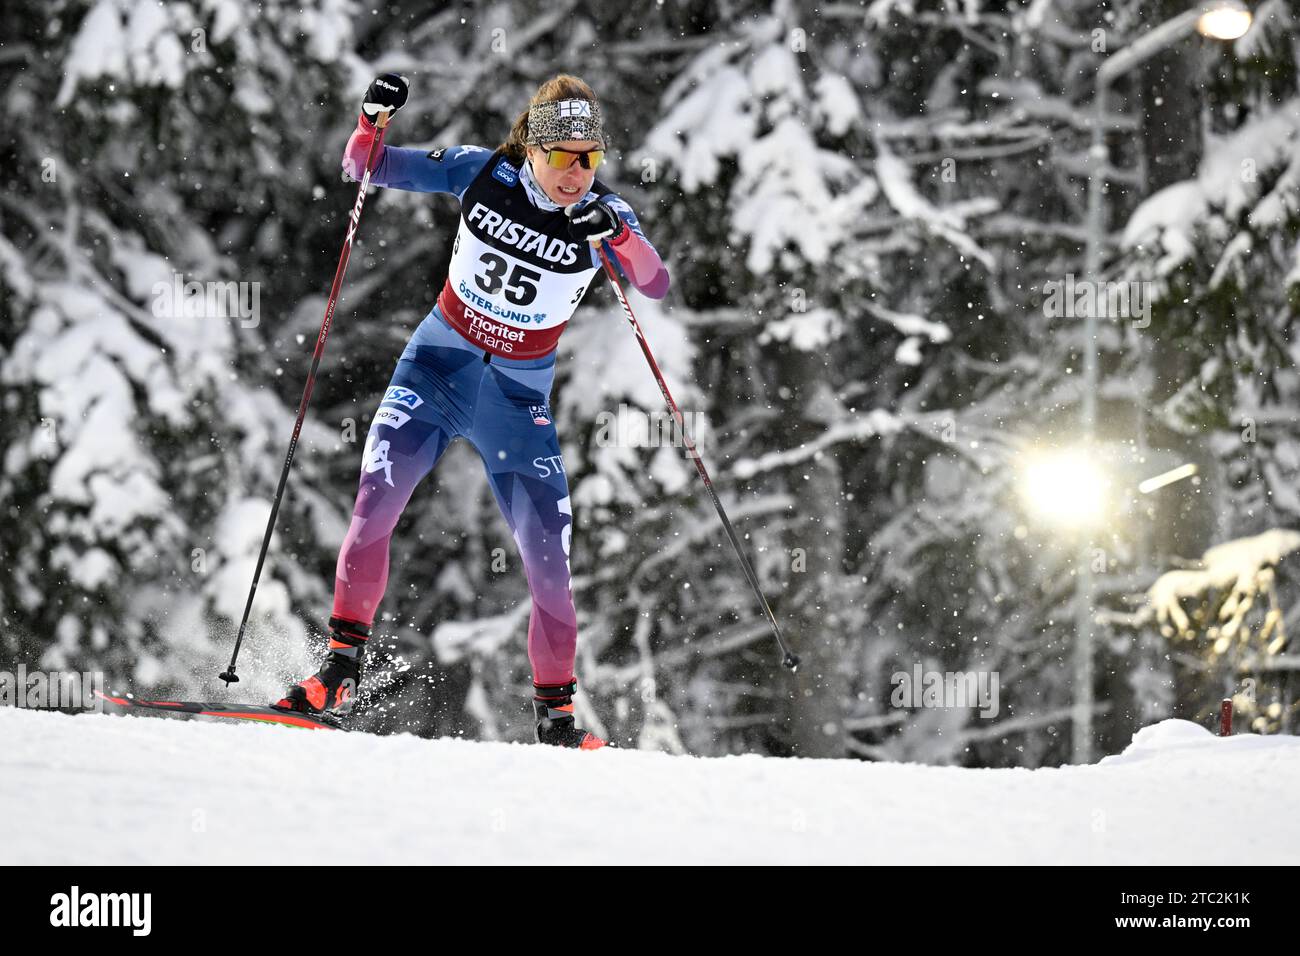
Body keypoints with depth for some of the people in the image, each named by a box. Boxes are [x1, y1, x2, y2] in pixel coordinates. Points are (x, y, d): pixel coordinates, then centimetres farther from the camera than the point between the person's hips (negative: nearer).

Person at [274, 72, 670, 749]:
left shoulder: (602, 214, -8)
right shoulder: (481, 173, -7)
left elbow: (655, 285, -23)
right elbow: (363, 169, -3)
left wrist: (618, 233, -40)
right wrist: (372, 121, -23)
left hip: (519, 398, 0)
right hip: (439, 363, 0)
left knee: (549, 563, -5)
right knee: (377, 498, -20)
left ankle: (556, 712, 11)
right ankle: (343, 665, -5)